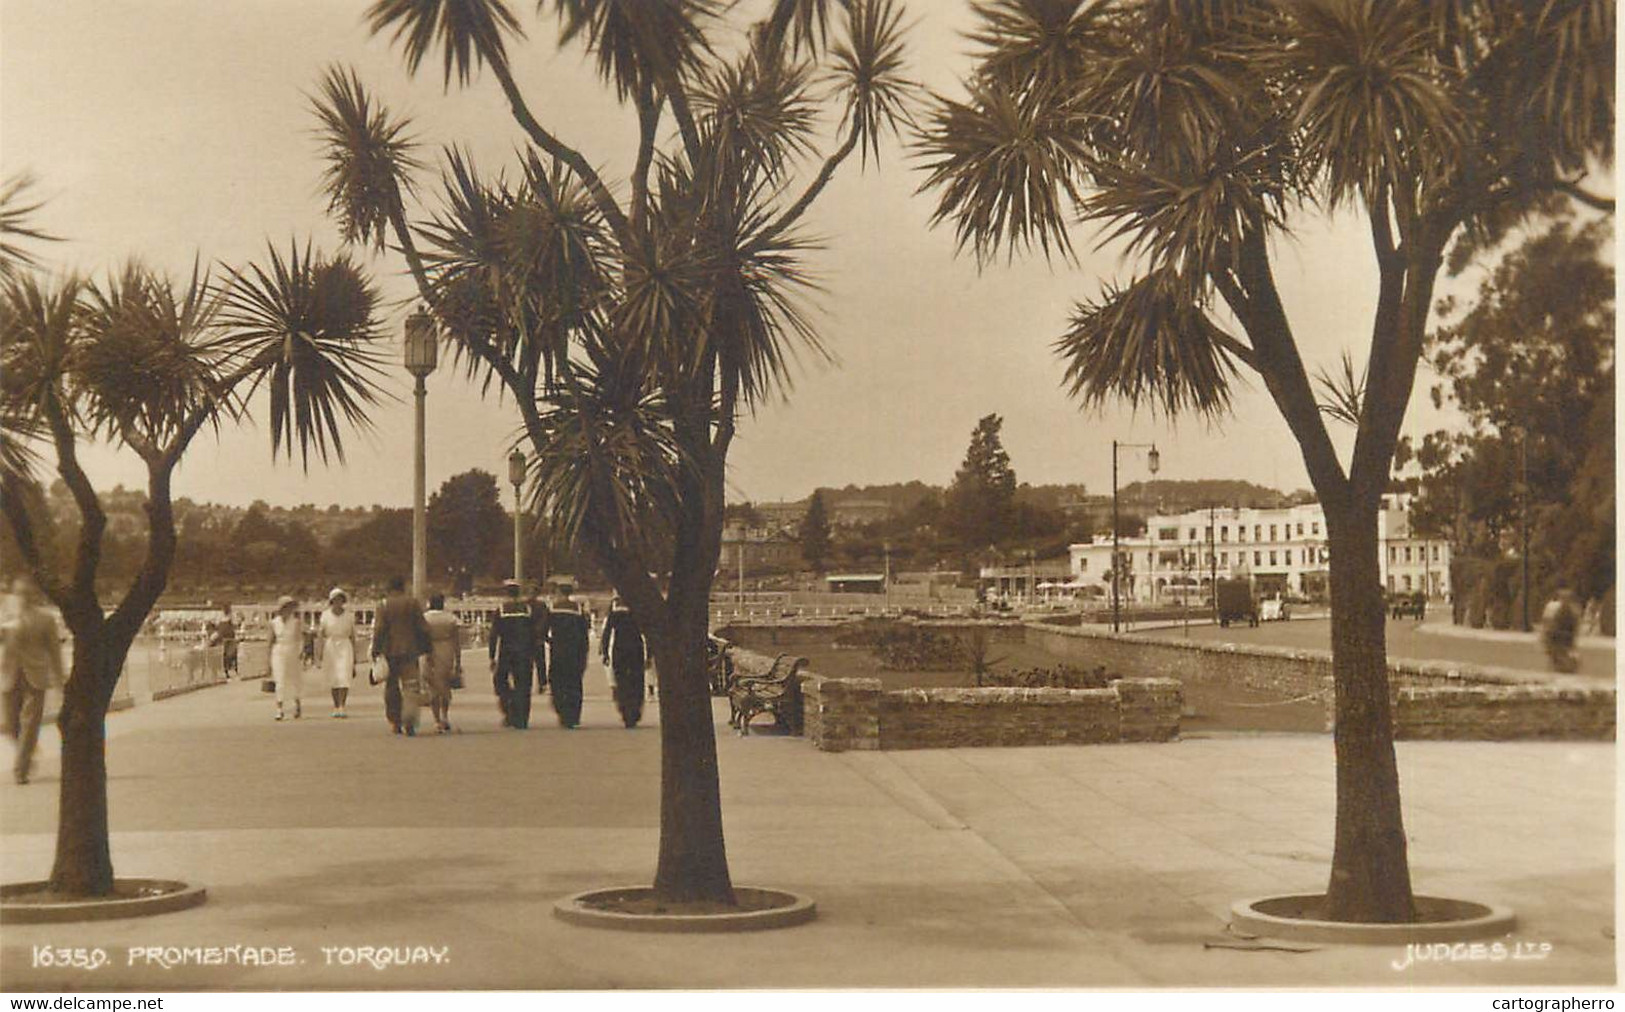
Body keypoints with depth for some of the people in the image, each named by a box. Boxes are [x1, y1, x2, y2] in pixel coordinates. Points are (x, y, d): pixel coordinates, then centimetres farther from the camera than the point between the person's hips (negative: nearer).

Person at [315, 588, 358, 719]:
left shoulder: (349, 616, 5)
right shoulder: (325, 615, 3)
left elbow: (352, 636, 9)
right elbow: (321, 635, 2)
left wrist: (354, 657, 9)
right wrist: (319, 654, -8)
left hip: (345, 647, -1)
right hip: (330, 647, 1)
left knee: (344, 676, -14)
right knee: (333, 678, 4)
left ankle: (342, 707, -20)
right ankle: (336, 707, 13)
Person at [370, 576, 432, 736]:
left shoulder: (384, 606, -1)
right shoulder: (413, 603, 1)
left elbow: (378, 630, -8)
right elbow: (423, 628, 1)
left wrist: (376, 650, -6)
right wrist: (425, 648, 8)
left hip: (390, 651, 0)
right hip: (409, 650, 0)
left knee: (392, 687, 12)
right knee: (410, 686, -2)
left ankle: (395, 723, 16)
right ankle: (409, 719, -23)